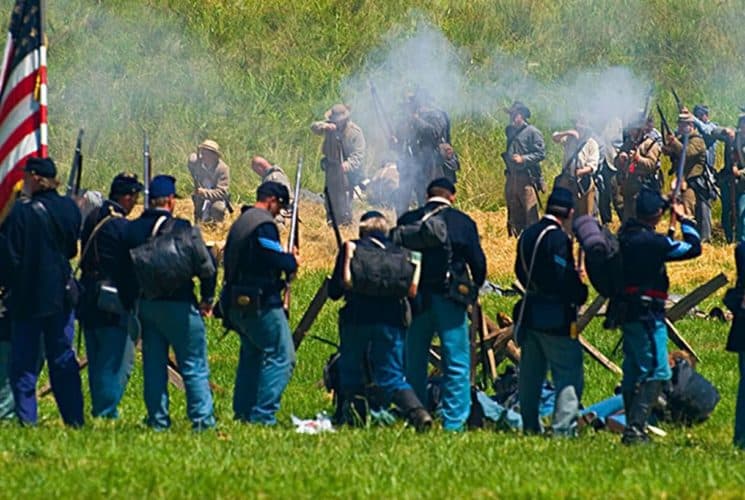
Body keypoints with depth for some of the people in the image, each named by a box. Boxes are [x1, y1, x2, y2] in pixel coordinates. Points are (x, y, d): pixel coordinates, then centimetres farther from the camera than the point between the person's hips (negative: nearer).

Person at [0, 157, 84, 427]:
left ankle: (27, 419, -2)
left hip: (28, 296, -5)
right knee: (63, 359, 12)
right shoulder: (69, 208, 0)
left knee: (23, 361, 2)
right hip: (62, 294, 5)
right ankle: (74, 418, 11)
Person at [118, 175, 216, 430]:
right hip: (177, 305, -5)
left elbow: (122, 272, 7)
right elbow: (206, 267, -14)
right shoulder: (181, 229, -12)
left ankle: (158, 419, 11)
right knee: (194, 366, 2)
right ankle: (202, 419, 0)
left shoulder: (132, 230, 3)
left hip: (144, 304, 5)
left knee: (153, 365, 11)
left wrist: (130, 304, 16)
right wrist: (207, 299, 0)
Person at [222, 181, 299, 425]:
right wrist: (291, 261, 1)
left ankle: (242, 412, 19)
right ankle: (263, 414, -12)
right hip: (261, 303, -10)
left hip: (238, 303, 10)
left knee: (252, 356, 19)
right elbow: (276, 261, -22)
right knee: (281, 356, -7)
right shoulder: (264, 224, -14)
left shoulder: (240, 223, 16)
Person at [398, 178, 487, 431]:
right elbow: (478, 263, -2)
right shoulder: (462, 222, -2)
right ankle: (454, 423, -3)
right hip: (449, 300, -2)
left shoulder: (408, 221, 2)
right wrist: (473, 290, 15)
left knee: (414, 364, 13)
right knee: (457, 365, 2)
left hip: (416, 299, 2)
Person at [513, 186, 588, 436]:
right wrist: (581, 293, -5)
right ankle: (564, 427, -11)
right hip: (556, 319, -9)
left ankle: (530, 425, 23)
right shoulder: (557, 237, -17)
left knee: (530, 374, 16)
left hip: (529, 312, 9)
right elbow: (564, 279, -22)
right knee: (569, 374, -5)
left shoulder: (527, 234, 9)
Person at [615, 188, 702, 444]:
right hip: (647, 314, -9)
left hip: (628, 313, 9)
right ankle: (635, 427, -16)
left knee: (633, 372, 16)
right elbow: (694, 248, -10)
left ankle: (632, 427, 21)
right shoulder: (652, 241, -19)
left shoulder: (625, 235, 5)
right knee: (656, 372, -7)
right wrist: (684, 219, 2)